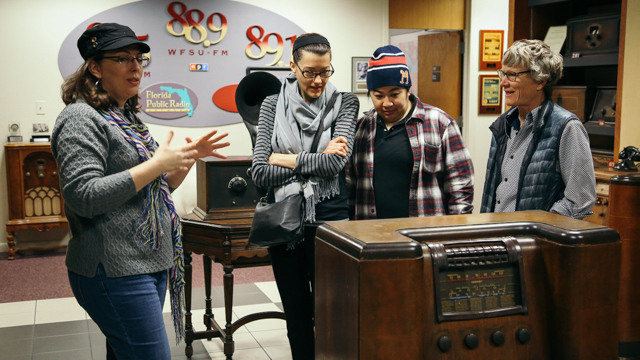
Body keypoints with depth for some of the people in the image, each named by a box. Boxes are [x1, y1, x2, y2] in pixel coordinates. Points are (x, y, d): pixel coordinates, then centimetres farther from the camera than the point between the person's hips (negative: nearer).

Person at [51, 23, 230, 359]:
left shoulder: (128, 118, 17)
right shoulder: (81, 118, -11)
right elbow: (83, 196, -22)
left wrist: (189, 156, 7)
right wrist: (157, 164, -20)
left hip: (151, 263, 9)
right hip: (115, 270, -9)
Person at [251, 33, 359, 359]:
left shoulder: (344, 103, -1)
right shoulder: (273, 105, 2)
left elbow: (336, 163, -15)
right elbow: (260, 172, -6)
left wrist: (283, 159, -8)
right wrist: (317, 161, -10)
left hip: (330, 218, -2)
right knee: (296, 314, 14)